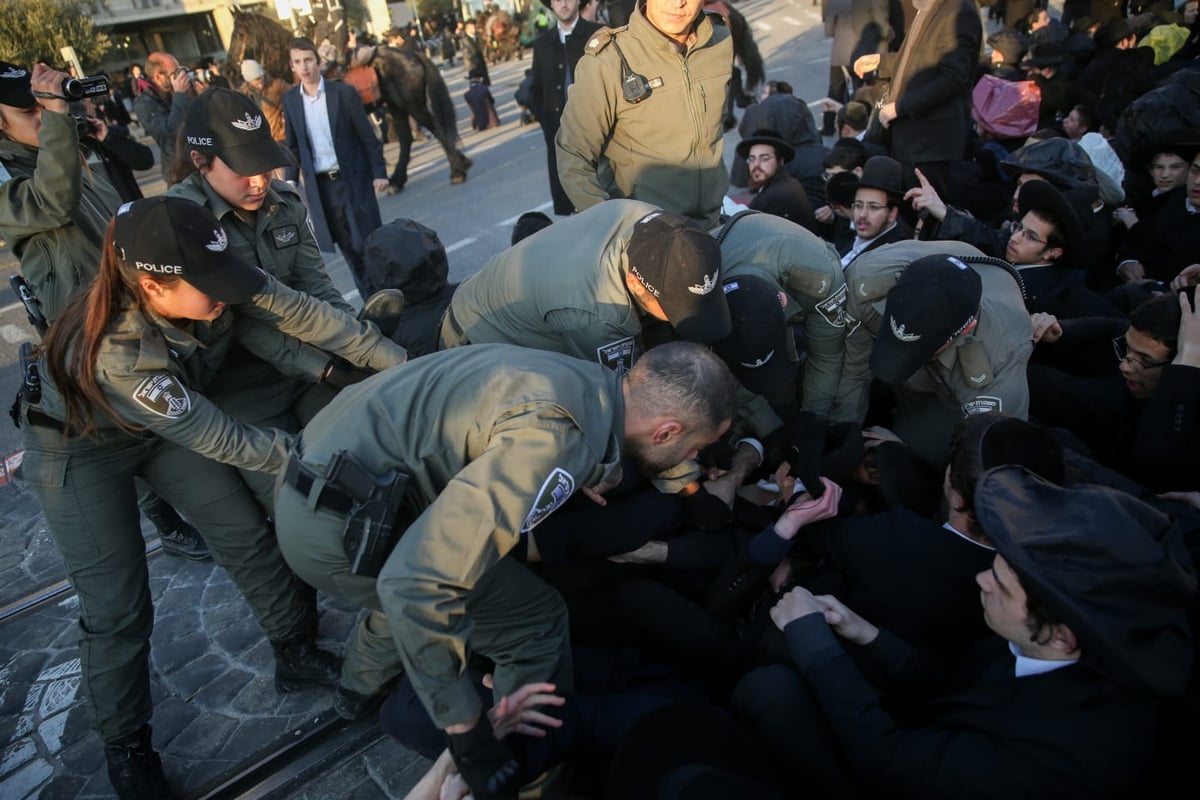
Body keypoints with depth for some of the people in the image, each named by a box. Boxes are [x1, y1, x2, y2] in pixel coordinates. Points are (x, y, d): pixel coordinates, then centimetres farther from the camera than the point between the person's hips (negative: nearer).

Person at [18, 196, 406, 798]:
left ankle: (296, 655, 21)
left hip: (166, 425, 6)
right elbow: (223, 442, -33)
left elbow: (302, 313, -22)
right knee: (117, 607, -1)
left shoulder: (208, 285, -28)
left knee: (248, 536, 2)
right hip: (81, 449, -5)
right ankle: (126, 750, 21)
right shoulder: (116, 351, -41)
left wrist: (403, 362, -23)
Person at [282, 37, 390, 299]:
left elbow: (367, 135, -3)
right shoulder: (290, 99, 4)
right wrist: (291, 179, 4)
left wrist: (379, 172, -6)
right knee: (347, 245, 7)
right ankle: (372, 298, 17)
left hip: (353, 178, -3)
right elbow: (293, 145, 10)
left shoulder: (343, 92, -6)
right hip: (319, 184, 3)